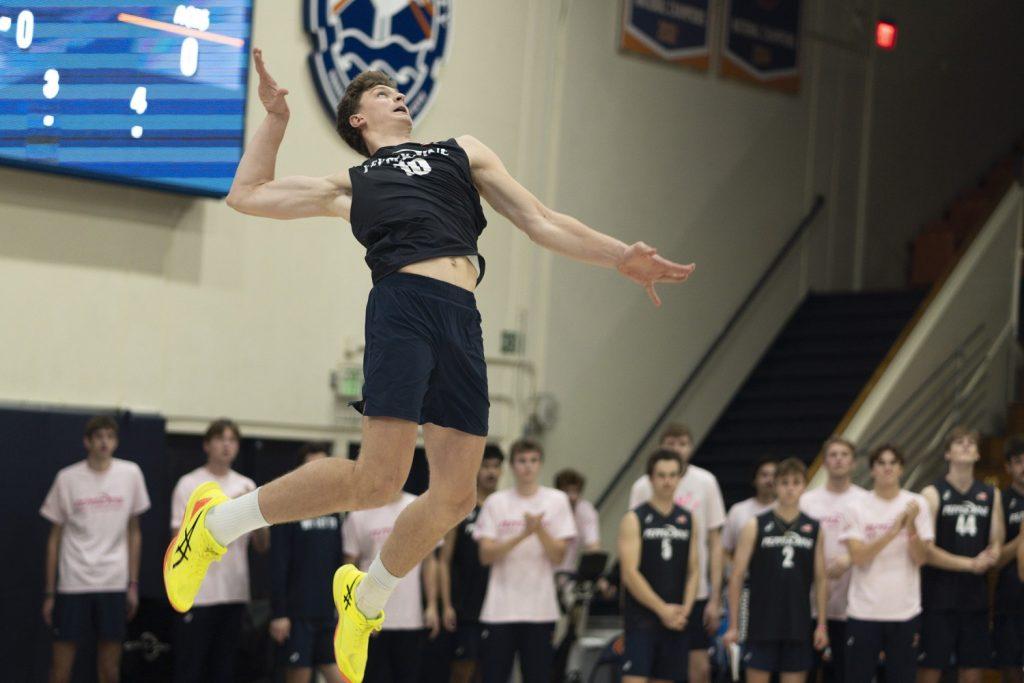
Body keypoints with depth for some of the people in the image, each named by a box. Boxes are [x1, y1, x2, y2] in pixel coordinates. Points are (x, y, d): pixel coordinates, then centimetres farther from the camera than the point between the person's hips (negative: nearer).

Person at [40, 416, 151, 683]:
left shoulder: (131, 474, 2)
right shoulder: (67, 478, -1)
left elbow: (134, 532, 10)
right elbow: (55, 538, 5)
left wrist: (133, 584, 5)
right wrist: (49, 593, 3)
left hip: (114, 583, 1)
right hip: (73, 584, -1)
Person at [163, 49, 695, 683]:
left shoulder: (463, 151, 32)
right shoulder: (351, 185, 27)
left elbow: (542, 222, 27)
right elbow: (246, 194, 30)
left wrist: (620, 256, 17)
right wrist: (276, 116, 30)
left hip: (462, 322, 3)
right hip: (403, 303, -3)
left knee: (455, 496, -1)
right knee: (378, 477, -20)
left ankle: (365, 597, 23)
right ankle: (218, 522, -4)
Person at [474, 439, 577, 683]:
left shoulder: (556, 500, 5)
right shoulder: (495, 502, 5)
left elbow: (558, 556, -1)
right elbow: (486, 555, -5)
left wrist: (539, 530, -18)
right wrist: (522, 535, -17)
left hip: (540, 610, 0)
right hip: (499, 610, 0)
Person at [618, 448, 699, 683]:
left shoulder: (687, 520, 11)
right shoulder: (635, 519, -4)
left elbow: (693, 572, 11)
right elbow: (630, 573, -11)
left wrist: (685, 609, -5)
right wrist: (662, 609, -15)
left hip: (675, 620, 5)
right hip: (642, 617, -5)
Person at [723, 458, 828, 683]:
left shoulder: (814, 529, 6)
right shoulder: (756, 526, -1)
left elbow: (820, 580, 9)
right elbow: (737, 577, -1)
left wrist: (821, 624, 4)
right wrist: (733, 625, -4)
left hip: (798, 627, 2)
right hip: (762, 625, -2)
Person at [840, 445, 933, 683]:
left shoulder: (916, 504, 3)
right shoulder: (858, 507, 1)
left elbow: (920, 558, -4)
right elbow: (858, 557, -12)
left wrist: (910, 525, -19)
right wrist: (893, 531, -21)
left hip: (904, 610, 1)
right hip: (863, 610, -1)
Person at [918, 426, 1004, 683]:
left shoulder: (991, 495, 10)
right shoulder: (933, 493, -5)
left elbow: (996, 544, 12)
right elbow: (926, 550, -11)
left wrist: (991, 556, -12)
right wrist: (970, 564, -16)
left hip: (975, 596, 5)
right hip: (939, 597, -5)